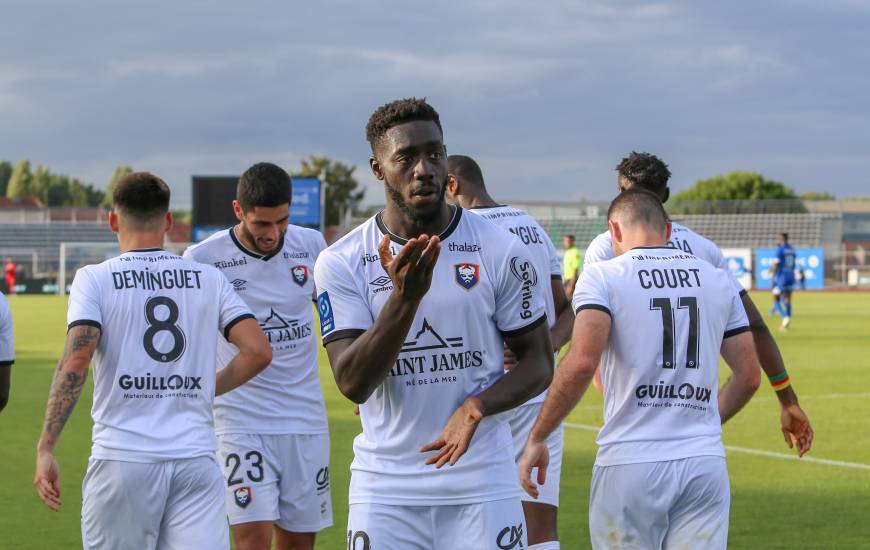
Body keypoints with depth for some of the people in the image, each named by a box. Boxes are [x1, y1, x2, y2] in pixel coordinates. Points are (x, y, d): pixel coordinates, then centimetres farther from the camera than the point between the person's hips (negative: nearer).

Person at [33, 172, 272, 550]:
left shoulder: (94, 279, 1)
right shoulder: (209, 279, 9)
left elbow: (76, 361, -12)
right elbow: (258, 351, 1)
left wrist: (45, 448, -12)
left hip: (122, 458, -2)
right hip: (196, 458, 2)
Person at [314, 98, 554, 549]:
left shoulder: (499, 251, -2)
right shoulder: (341, 263, -3)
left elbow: (538, 363, 3)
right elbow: (352, 383, -11)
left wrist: (477, 407, -16)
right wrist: (405, 298, -25)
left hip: (482, 485, 0)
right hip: (386, 490, 0)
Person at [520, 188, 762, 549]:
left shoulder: (603, 277, -2)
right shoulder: (718, 281, 12)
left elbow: (582, 362, -16)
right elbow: (748, 377, 14)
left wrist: (537, 438, -8)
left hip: (630, 464, -3)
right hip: (705, 464, 3)